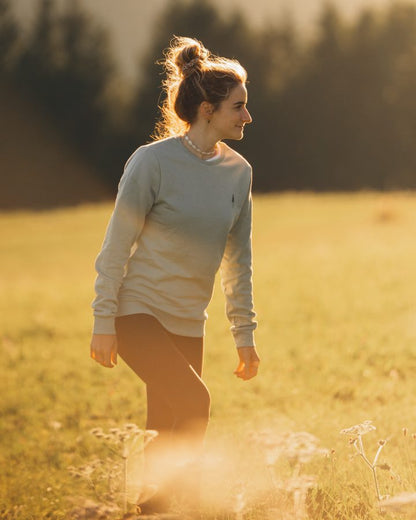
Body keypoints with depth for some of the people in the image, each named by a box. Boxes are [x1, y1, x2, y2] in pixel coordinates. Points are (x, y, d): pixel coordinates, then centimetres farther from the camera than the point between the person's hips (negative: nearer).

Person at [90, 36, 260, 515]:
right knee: (194, 402, -23)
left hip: (187, 324, 6)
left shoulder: (238, 173, 5)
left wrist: (244, 334, 11)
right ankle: (177, 494, -10)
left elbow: (237, 260, 13)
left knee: (168, 432, 5)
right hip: (138, 312, -6)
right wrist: (104, 324, -10)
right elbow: (116, 246, -8)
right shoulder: (153, 161, -12)